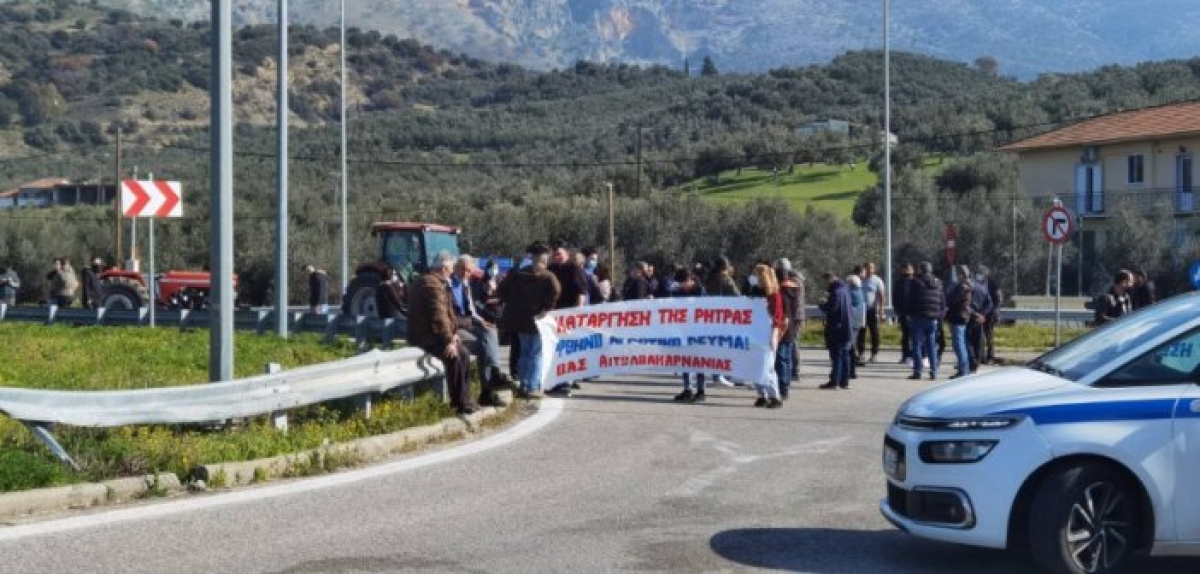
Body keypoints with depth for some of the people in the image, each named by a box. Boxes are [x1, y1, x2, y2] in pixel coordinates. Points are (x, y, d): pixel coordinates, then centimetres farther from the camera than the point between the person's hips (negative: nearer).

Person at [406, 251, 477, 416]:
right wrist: (448, 340, -26)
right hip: (426, 336, -11)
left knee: (464, 353, 13)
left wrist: (453, 333, 11)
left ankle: (463, 400, 13)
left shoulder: (436, 282, 18)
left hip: (431, 333, 11)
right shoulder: (432, 284, -17)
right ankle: (459, 402, -20)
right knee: (454, 355, -24)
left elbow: (446, 312, 23)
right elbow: (439, 316, -25)